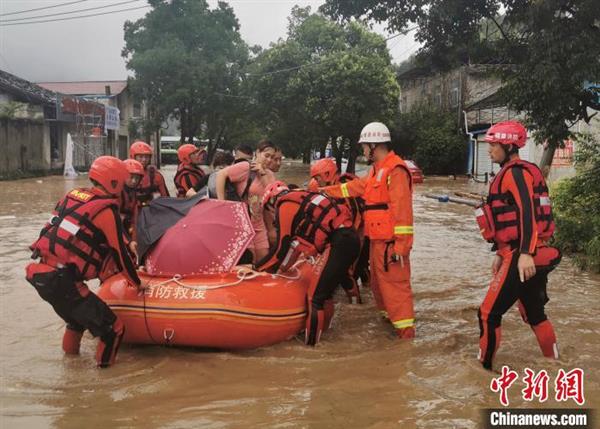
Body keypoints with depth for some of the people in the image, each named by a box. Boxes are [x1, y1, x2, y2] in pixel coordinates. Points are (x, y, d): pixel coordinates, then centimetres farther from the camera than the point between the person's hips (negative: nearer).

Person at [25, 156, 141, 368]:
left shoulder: (74, 195, 12)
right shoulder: (106, 209, -10)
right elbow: (119, 253, -4)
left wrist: (126, 245, 33)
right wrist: (137, 282, 10)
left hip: (39, 272, 9)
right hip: (62, 280, -9)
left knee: (78, 314, 35)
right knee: (112, 328, -2)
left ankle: (70, 350, 53)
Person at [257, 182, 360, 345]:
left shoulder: (284, 205, 0)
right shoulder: (300, 200, 26)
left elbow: (282, 248, 0)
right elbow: (295, 243, 30)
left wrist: (257, 269, 10)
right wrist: (280, 269, 34)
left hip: (340, 242, -10)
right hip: (349, 239, 10)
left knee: (316, 297, -9)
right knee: (325, 293, 18)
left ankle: (311, 344, -7)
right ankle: (319, 332, 26)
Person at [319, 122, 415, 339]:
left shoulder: (395, 170, -16)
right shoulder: (377, 169, 17)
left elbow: (402, 210, -21)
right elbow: (356, 186, 28)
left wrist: (400, 245, -23)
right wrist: (328, 190, 30)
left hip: (390, 241, -10)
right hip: (377, 239, 10)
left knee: (394, 281, -7)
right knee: (378, 280, 19)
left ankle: (405, 327, -2)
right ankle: (389, 314, 33)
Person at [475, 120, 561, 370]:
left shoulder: (515, 172, -11)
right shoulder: (517, 172, 20)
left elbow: (527, 213, -24)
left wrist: (525, 254, -32)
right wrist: (501, 254, 27)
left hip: (523, 259, -10)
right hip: (534, 257, 10)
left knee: (489, 313, -2)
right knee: (534, 314, 19)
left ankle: (483, 369, 9)